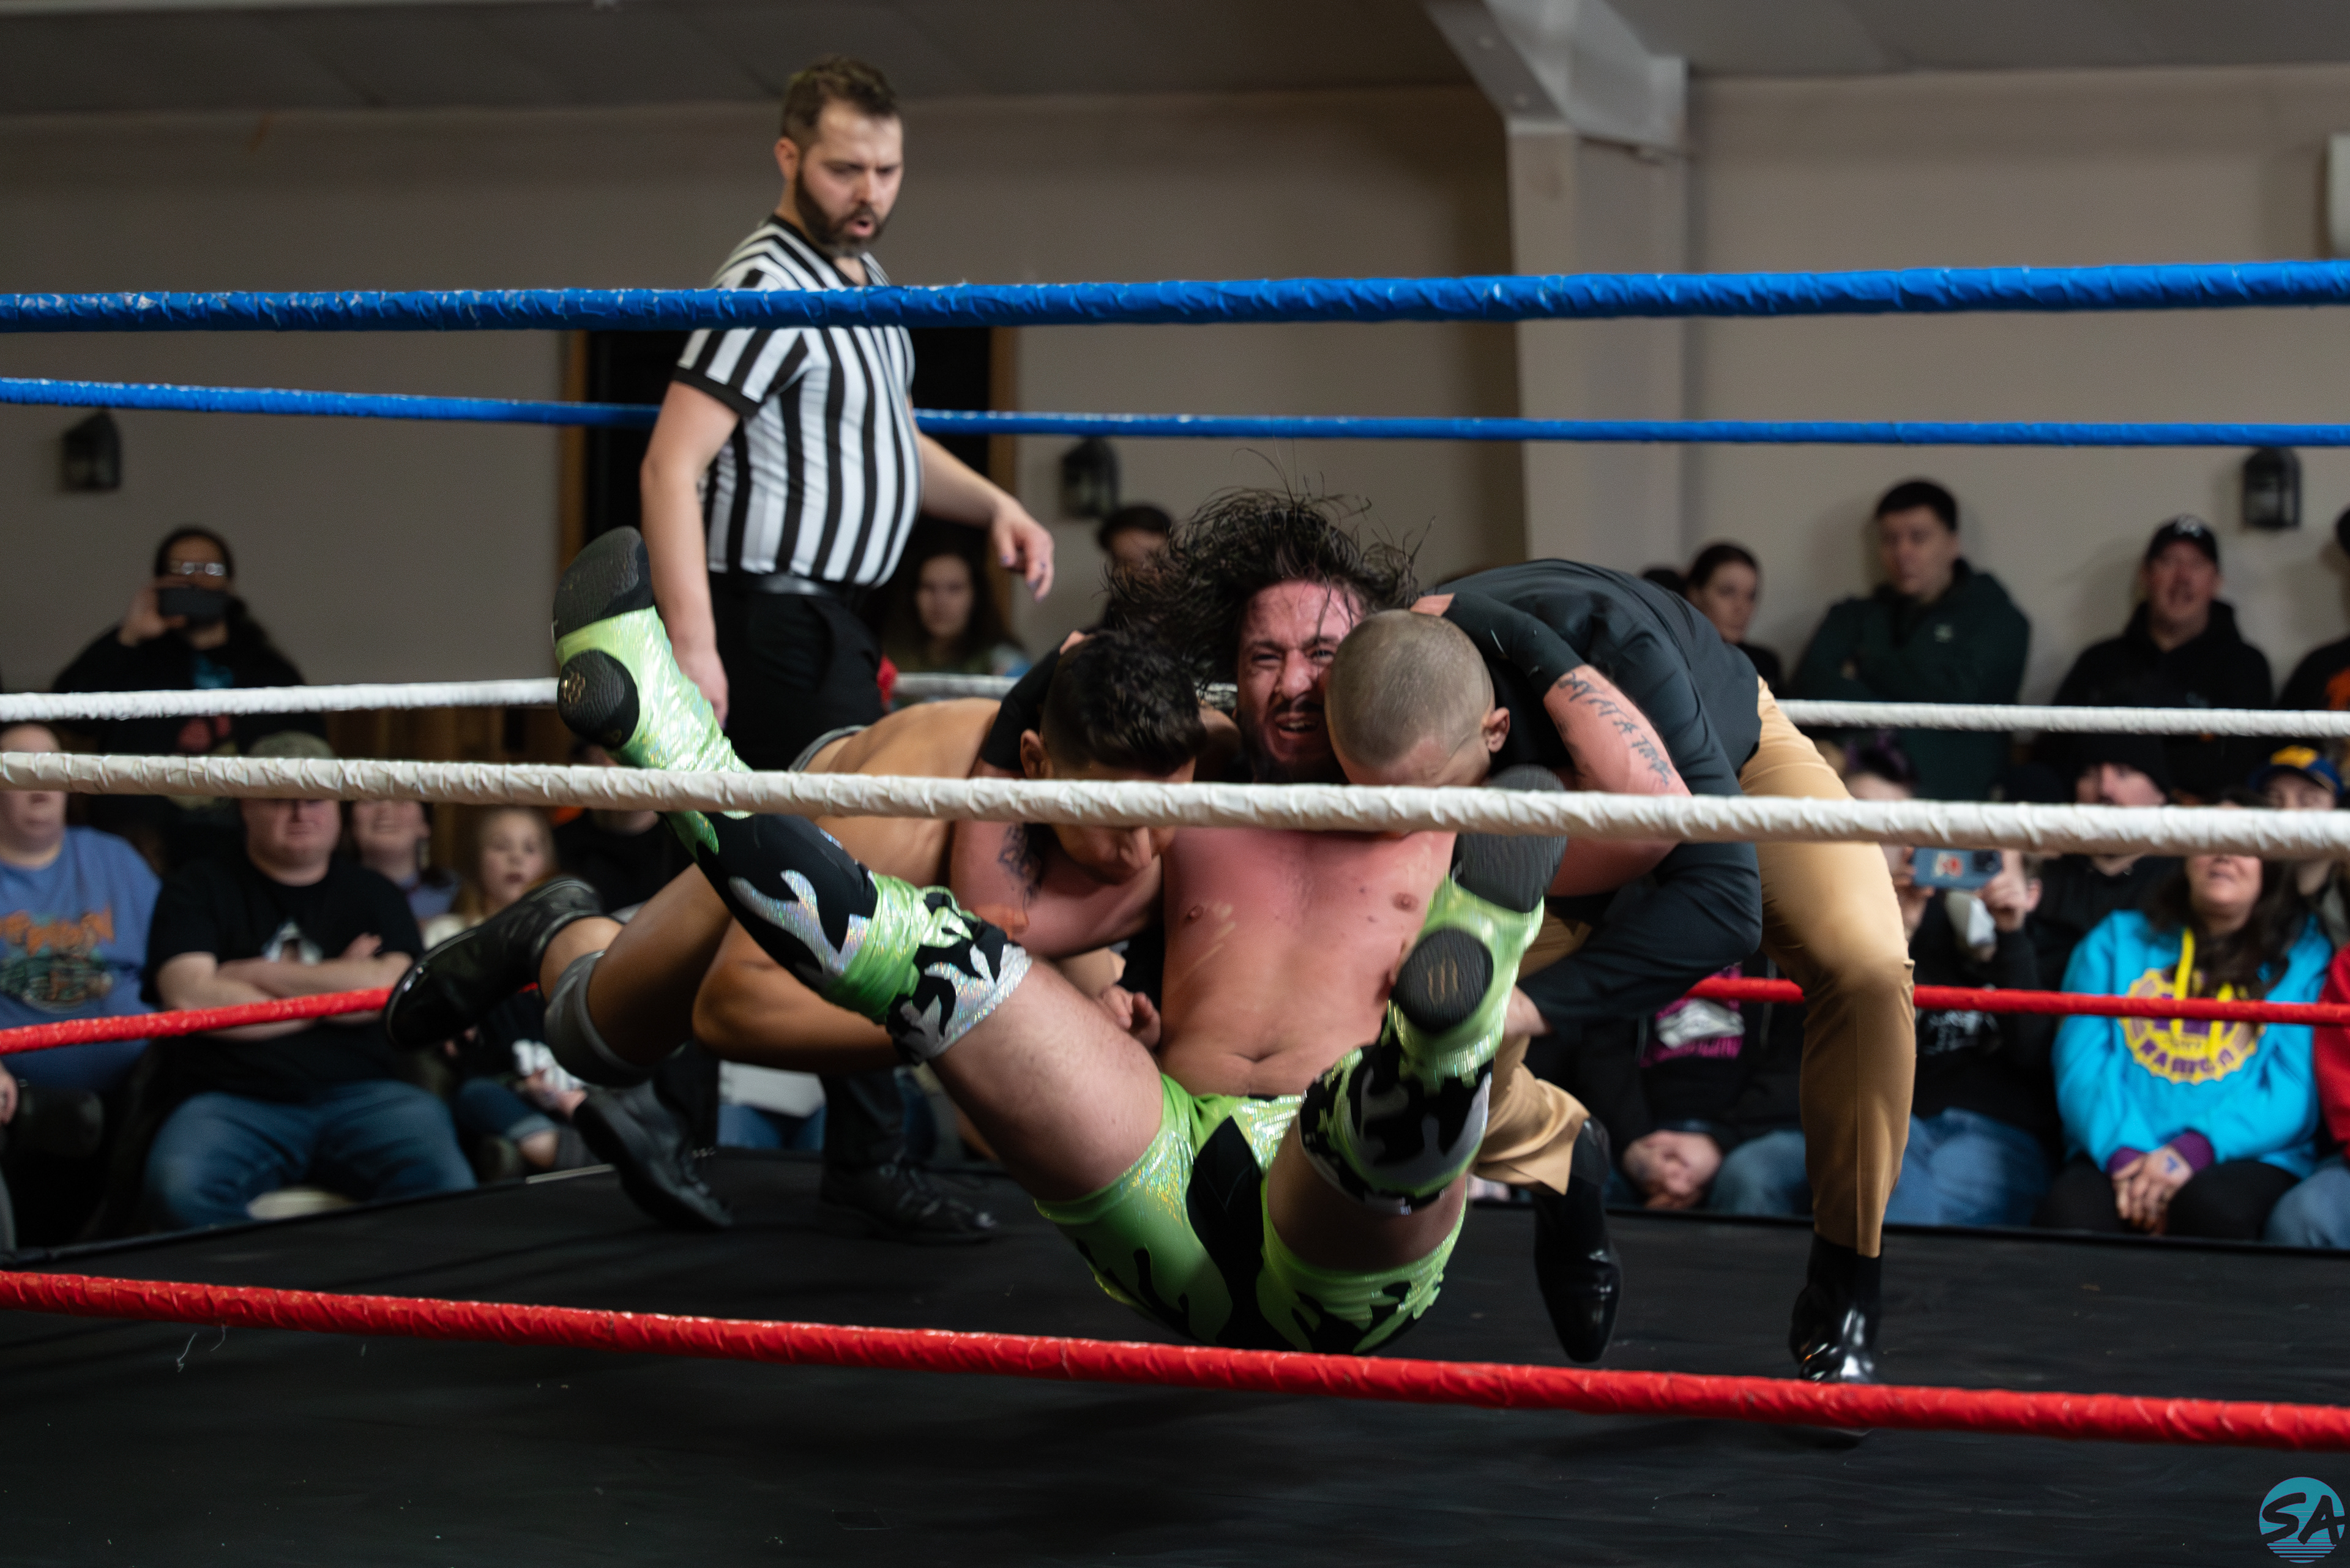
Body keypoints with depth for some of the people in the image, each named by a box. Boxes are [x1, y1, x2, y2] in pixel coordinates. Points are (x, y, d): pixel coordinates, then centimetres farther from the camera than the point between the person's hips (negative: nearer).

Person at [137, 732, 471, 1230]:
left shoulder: (372, 895, 19)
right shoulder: (199, 890, 14)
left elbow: (390, 990, -1)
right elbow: (190, 998, -4)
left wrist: (255, 975, 0)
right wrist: (333, 990, 2)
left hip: (362, 1093, 1)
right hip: (236, 1102, -1)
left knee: (448, 1188, -31)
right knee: (179, 1190, -34)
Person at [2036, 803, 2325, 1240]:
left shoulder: (2304, 955, 14)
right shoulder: (2116, 940, 20)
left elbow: (2294, 1093, 0)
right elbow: (2081, 1065, 6)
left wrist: (2192, 1151, -16)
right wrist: (2124, 1155, -14)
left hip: (2250, 1156, -1)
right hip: (2115, 1152, 1)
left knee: (2210, 1205, -38)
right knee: (2072, 1209, -34)